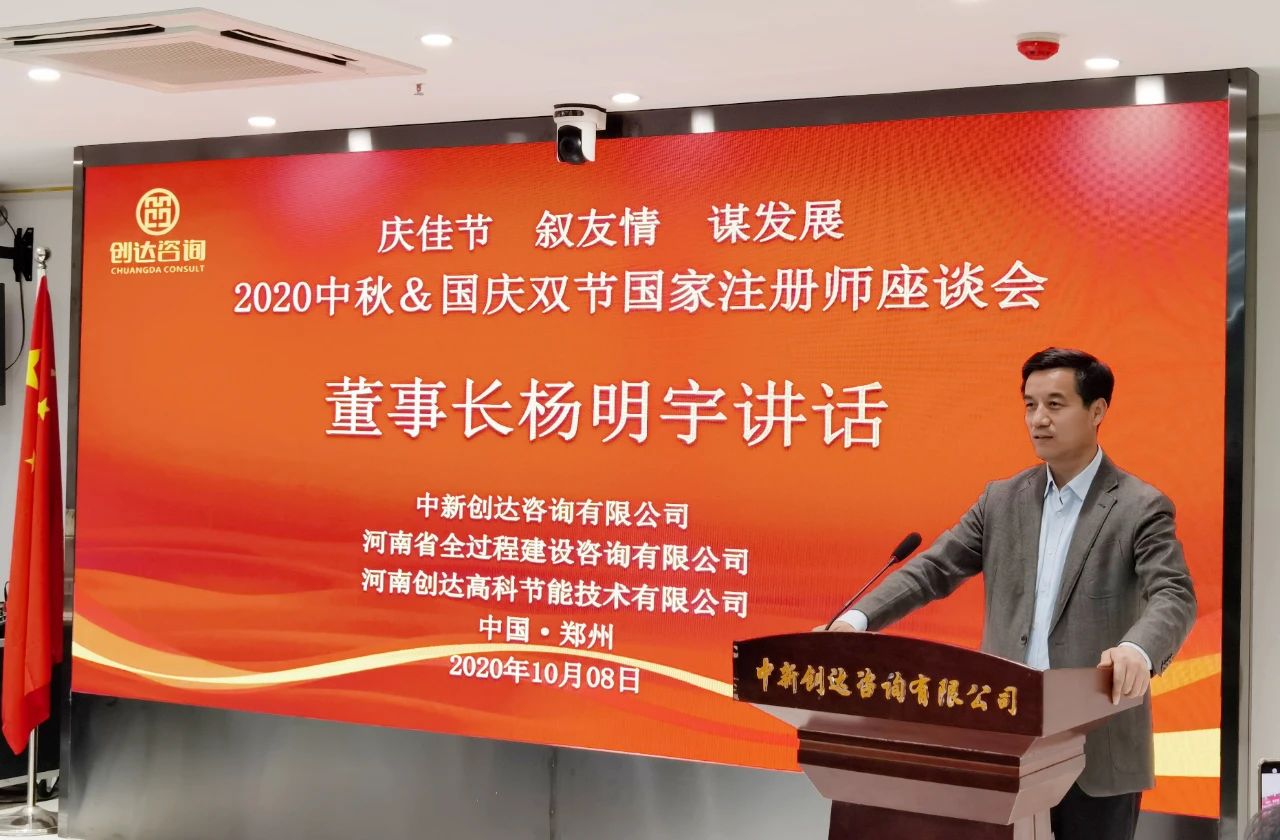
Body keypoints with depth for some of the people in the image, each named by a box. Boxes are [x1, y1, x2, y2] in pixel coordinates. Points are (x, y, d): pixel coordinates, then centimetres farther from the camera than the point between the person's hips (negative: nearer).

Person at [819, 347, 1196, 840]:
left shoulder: (1141, 507, -5)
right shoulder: (1003, 499, 9)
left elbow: (1174, 596, -17)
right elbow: (932, 570, 7)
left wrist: (1138, 651, -40)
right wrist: (855, 620, -10)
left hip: (1098, 753, -4)